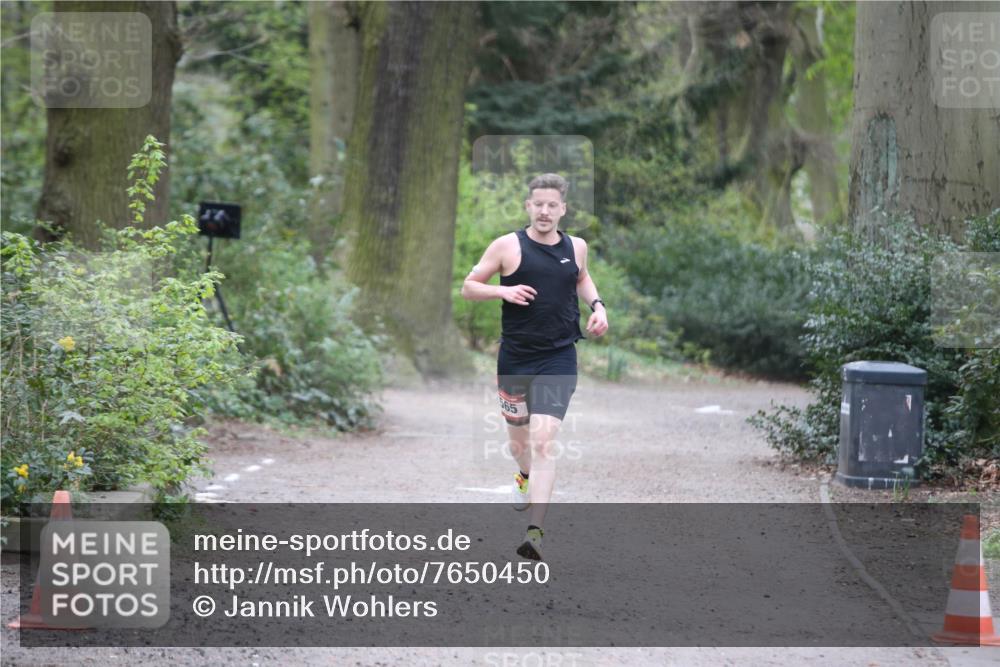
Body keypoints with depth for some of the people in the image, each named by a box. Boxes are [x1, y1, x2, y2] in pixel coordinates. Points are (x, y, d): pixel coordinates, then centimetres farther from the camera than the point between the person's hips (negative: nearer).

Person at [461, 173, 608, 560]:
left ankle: (535, 531, -22)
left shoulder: (576, 247, 5)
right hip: (515, 357, 1)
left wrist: (596, 304, 9)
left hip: (559, 358, 0)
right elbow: (468, 287, 1)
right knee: (518, 438, 18)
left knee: (543, 442, -15)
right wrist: (503, 290, -17)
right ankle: (526, 477, 55)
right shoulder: (508, 246, -4)